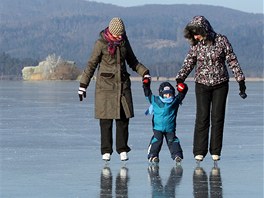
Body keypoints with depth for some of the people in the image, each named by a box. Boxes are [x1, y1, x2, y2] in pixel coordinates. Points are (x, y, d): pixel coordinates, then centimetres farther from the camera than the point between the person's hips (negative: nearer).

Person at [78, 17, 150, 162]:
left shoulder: (124, 42, 8)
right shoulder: (101, 43, -4)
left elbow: (133, 61, 20)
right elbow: (91, 64, -1)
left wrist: (145, 73, 5)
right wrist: (83, 85, -3)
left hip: (123, 84, 4)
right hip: (105, 85, -4)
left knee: (123, 118, -1)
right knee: (106, 120, -4)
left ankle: (122, 150, 6)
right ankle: (106, 151, 2)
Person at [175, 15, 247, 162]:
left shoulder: (221, 41, -7)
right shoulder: (196, 45, -1)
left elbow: (232, 61, -2)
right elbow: (188, 63, 4)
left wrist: (241, 80, -3)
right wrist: (180, 79, -11)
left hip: (220, 84, -1)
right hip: (202, 84, 1)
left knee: (217, 117, -1)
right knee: (202, 117, -6)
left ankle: (216, 151, 7)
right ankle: (199, 151, -3)